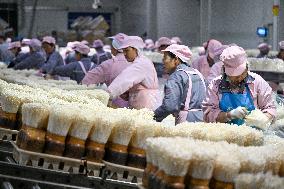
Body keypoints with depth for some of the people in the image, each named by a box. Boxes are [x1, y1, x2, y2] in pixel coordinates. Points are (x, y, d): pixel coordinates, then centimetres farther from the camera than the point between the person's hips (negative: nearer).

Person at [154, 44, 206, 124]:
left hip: (186, 120, -8)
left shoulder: (176, 77, -10)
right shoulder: (197, 73, 16)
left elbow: (169, 106, -20)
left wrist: (154, 116, -8)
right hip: (201, 118, 8)